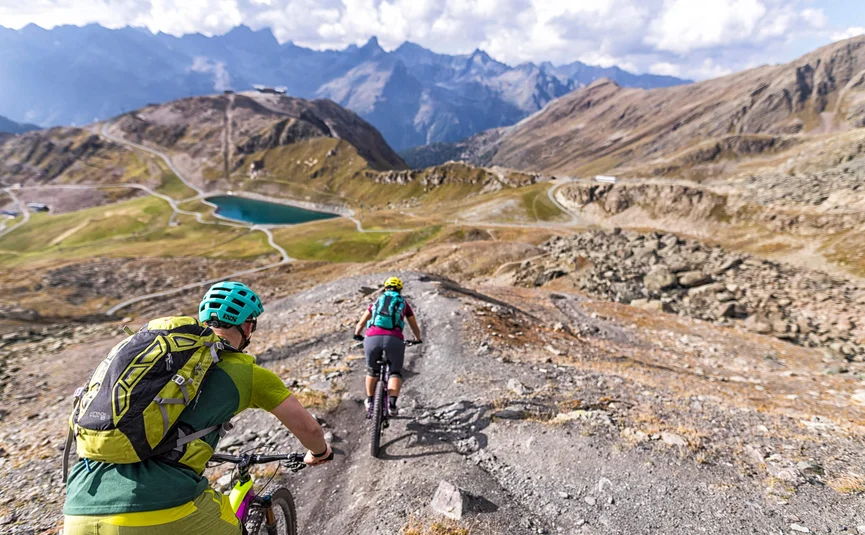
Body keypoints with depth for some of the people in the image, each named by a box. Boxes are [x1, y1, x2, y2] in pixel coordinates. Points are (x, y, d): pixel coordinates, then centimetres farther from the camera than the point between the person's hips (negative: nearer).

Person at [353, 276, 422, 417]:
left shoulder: (377, 302, 28)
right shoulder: (404, 304, 25)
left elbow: (360, 324, 32)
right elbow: (415, 327, 34)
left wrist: (357, 335, 52)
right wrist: (418, 339, 54)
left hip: (373, 338, 2)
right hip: (394, 339, -2)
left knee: (372, 371, 24)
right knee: (396, 373, 15)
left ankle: (369, 402, 33)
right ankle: (392, 404, -3)